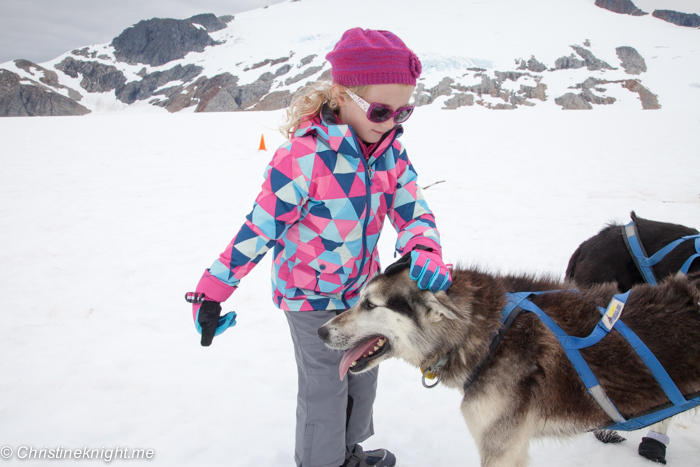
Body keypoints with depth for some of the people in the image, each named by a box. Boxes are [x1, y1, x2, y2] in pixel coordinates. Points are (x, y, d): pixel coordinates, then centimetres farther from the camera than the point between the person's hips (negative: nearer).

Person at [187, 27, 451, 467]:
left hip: (363, 286, 7)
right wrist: (212, 291, -15)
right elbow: (261, 227, -20)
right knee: (326, 387, 6)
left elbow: (413, 211, -7)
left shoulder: (391, 152, -7)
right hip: (312, 295, -6)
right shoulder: (304, 156, -26)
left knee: (363, 374, 22)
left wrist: (424, 252, -31)